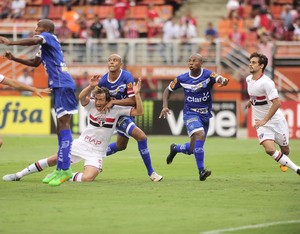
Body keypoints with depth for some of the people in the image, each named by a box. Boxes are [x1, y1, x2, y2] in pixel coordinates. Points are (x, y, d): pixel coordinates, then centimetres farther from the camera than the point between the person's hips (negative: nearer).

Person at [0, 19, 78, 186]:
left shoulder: (49, 37, -4)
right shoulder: (45, 45, 25)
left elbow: (34, 40, -25)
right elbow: (35, 63, 36)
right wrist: (14, 59, 26)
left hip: (63, 86, -10)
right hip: (59, 86, 10)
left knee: (63, 125, -14)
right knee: (61, 127, 11)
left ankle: (64, 169, -20)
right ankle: (61, 169, 15)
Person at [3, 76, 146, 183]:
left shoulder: (116, 109, -11)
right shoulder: (91, 105, -7)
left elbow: (139, 112, -15)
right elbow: (81, 97, -29)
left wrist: (137, 94, -29)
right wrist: (91, 87, -47)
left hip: (96, 152, -2)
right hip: (81, 144, 2)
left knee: (87, 178, -30)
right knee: (54, 160, 1)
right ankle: (19, 175, 16)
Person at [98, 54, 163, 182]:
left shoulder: (127, 77, -21)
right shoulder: (103, 80, -16)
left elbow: (132, 100, -25)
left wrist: (113, 102, -29)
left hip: (127, 112, 3)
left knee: (120, 146, 21)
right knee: (141, 136, -20)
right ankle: (151, 172, -9)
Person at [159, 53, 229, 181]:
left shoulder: (208, 75, -11)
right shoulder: (182, 79, -6)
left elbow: (218, 78, -33)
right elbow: (168, 90, 8)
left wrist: (223, 80, -58)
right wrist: (165, 106, -8)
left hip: (205, 115, 2)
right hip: (190, 114, -2)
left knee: (194, 149, 10)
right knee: (200, 135, -29)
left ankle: (175, 148, 44)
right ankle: (201, 171, -26)